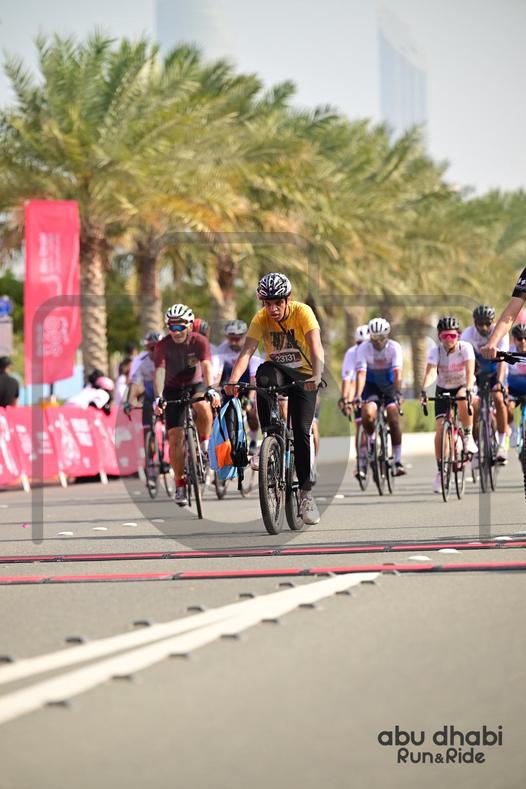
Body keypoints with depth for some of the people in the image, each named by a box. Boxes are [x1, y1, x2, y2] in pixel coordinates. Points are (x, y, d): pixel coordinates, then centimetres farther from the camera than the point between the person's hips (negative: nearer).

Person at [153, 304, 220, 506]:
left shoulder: (200, 341, -18)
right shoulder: (163, 346, -17)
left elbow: (206, 366, -31)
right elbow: (159, 371, -28)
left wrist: (210, 389, -48)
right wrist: (158, 397, -45)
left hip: (196, 385, -1)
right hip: (173, 389, 1)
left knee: (203, 407, -36)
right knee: (175, 437, -9)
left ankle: (204, 445, -10)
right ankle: (180, 484, 2)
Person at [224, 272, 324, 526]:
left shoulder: (302, 312, -20)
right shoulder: (261, 319, -14)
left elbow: (316, 346, -33)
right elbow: (247, 351, -25)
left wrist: (317, 375, -51)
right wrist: (233, 380, -42)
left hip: (303, 376, -1)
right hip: (277, 370, 1)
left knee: (301, 431, -12)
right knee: (264, 374, -35)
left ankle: (306, 493, 1)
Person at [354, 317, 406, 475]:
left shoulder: (394, 347, -23)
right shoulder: (364, 348, -22)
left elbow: (397, 372, -32)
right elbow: (361, 373, -30)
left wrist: (398, 393, -46)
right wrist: (358, 395, -43)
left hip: (389, 385, 0)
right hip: (371, 385, 0)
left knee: (393, 419, -16)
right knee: (367, 415, -25)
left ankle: (398, 461, -9)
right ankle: (372, 439, 8)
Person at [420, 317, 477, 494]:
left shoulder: (465, 348, -21)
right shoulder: (436, 351, -19)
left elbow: (470, 370, -34)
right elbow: (430, 372, -33)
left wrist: (467, 388, -52)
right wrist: (423, 391, -52)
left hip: (463, 387, -2)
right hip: (443, 390, 2)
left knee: (463, 399, -39)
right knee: (440, 430, -9)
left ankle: (468, 436, -16)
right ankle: (440, 471, 3)